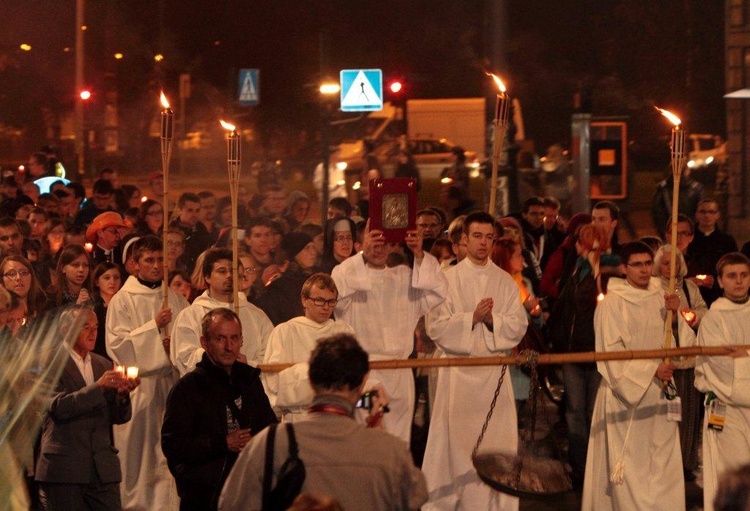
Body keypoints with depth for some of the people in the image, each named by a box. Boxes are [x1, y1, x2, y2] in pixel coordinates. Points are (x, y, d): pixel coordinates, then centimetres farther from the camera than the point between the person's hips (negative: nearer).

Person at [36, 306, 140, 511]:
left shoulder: (104, 365, 16)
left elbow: (120, 417, 13)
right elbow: (58, 406, -17)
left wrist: (122, 394, -9)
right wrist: (99, 387, -23)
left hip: (103, 469, 5)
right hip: (64, 468, -5)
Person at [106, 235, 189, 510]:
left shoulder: (175, 299, 13)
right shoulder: (123, 300, 1)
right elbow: (117, 343, -9)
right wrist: (154, 326, -14)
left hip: (170, 382, 4)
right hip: (138, 386, -4)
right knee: (139, 453, -3)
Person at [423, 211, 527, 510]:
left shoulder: (505, 282, 10)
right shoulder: (448, 279, 2)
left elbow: (518, 326, 4)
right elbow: (435, 326, -5)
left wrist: (492, 319, -13)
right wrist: (472, 317, -15)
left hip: (494, 372, 2)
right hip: (458, 371, -2)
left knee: (496, 440, -1)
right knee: (455, 441, -3)